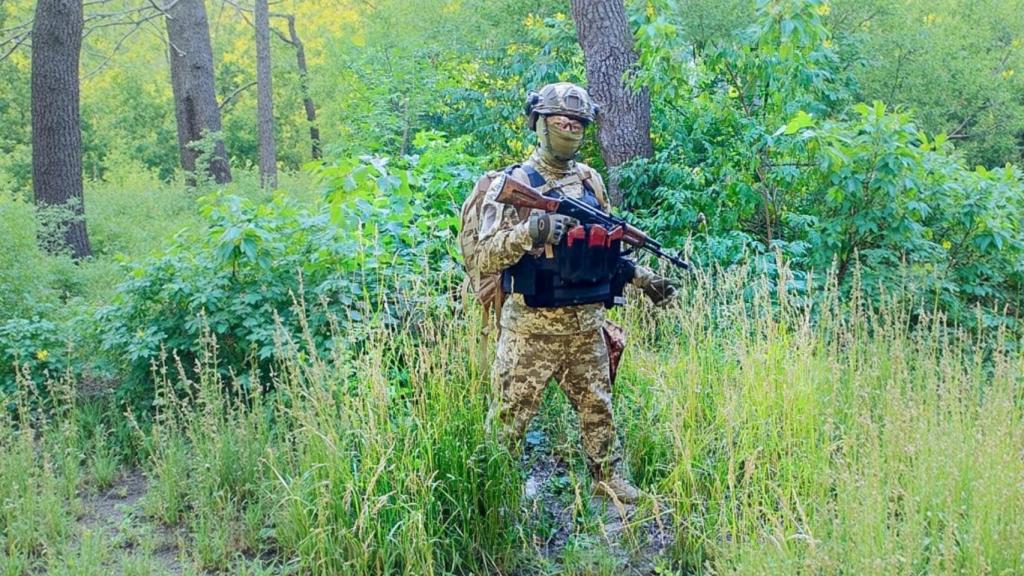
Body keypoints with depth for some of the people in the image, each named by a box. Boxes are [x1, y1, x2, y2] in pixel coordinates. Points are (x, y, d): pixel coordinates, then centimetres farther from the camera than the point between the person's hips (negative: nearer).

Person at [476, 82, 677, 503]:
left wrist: (644, 279, 18)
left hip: (586, 324, 5)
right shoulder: (513, 183, -7)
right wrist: (529, 232, -29)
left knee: (598, 407, 16)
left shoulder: (591, 181, 10)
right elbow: (485, 256, -14)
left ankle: (608, 478, 32)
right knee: (509, 415, 1)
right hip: (531, 326, -5)